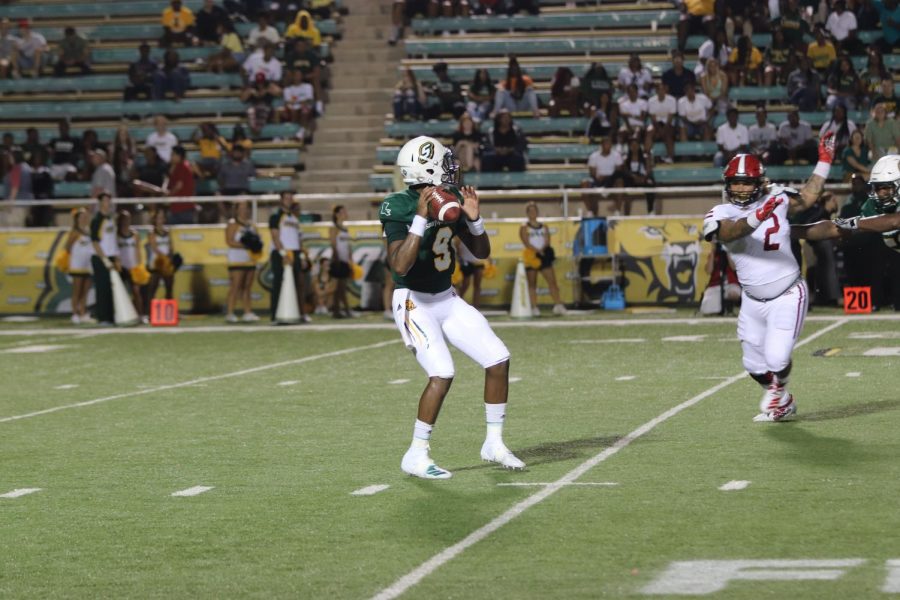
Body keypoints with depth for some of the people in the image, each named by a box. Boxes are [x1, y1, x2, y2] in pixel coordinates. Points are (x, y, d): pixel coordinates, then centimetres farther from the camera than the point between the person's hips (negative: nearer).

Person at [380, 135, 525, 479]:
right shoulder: (398, 208, -19)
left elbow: (482, 252, 9)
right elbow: (399, 266, -31)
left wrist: (474, 218, -9)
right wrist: (421, 217, -33)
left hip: (448, 300, 7)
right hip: (414, 304, -7)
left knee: (498, 360, 0)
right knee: (442, 373, -22)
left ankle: (494, 443, 15)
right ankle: (416, 457, -8)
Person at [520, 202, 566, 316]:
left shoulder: (544, 227, 13)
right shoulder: (524, 228, 3)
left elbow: (547, 242, 3)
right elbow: (526, 243, -9)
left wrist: (542, 250, -18)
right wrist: (537, 251, -22)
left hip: (544, 256, 3)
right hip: (531, 258, -3)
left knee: (552, 281, -6)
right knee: (532, 284, -1)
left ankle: (558, 305, -8)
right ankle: (534, 308, 0)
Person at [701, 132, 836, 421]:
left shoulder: (776, 199, -3)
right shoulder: (721, 214, -9)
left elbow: (808, 197, 16)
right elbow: (727, 232, -33)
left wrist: (824, 162, 11)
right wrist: (756, 218, -50)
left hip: (787, 297, -2)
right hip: (753, 301, 2)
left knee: (777, 359, -14)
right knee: (754, 364, 14)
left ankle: (778, 392, 21)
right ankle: (783, 402, 43)